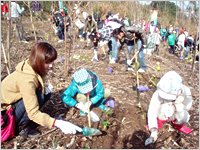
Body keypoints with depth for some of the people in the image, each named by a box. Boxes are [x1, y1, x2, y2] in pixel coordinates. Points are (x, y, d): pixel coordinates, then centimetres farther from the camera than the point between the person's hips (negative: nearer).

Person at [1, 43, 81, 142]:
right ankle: (16, 127, -9)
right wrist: (57, 123, -41)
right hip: (5, 110, -9)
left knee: (46, 92, -5)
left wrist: (43, 86, -10)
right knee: (39, 96, -28)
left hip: (15, 100, 9)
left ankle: (24, 124, 3)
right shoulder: (27, 79, -33)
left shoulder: (32, 67, -8)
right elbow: (33, 113, -35)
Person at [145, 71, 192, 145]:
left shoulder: (185, 91, -28)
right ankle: (158, 124, -3)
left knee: (184, 117, -31)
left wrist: (175, 107, -34)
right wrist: (153, 130, -38)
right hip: (162, 115, -2)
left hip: (176, 113, 2)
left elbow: (187, 106, -13)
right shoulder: (158, 94, -34)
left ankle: (177, 125, 7)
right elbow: (151, 111, -30)